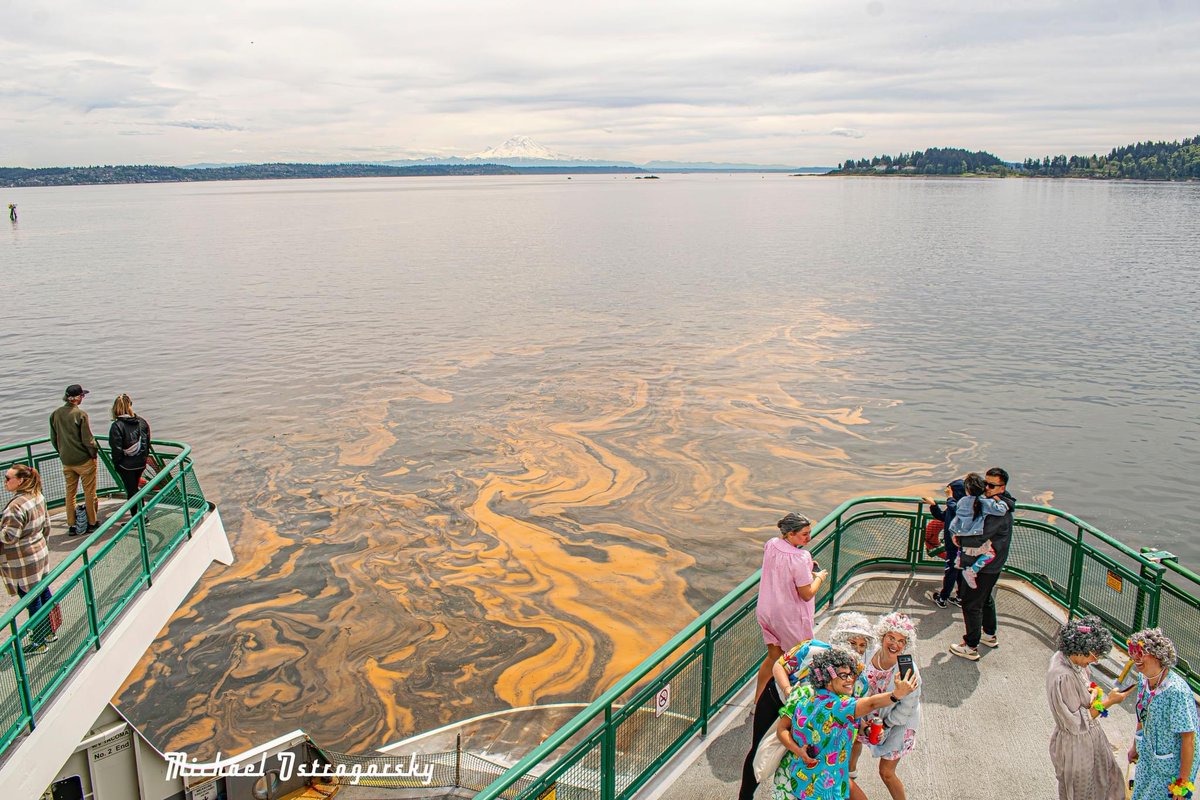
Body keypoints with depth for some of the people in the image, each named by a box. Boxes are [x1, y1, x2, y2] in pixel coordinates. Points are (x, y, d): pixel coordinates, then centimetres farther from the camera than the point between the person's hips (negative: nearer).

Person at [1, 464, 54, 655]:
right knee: (44, 593, 20)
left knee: (32, 602, 3)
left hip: (24, 563, -9)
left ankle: (39, 643, 15)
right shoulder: (37, 496, 2)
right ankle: (49, 632, 34)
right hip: (40, 554, 9)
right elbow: (46, 525, 11)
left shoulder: (17, 505, -26)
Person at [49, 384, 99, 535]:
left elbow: (53, 439, 8)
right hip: (84, 460, -5)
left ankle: (72, 525, 19)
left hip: (66, 461, 5)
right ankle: (91, 523, 15)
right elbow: (88, 439, -17)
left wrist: (62, 453, 19)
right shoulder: (80, 414, -18)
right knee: (89, 492, 8)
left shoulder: (55, 414, 0)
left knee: (70, 492, 14)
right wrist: (94, 453, -1)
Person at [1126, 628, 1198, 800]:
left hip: (1171, 765, -7)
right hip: (1148, 757, 7)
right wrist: (1136, 746, 20)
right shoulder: (1143, 678, -8)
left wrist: (1183, 782, -18)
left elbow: (1188, 739, -24)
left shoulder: (1177, 691, -31)